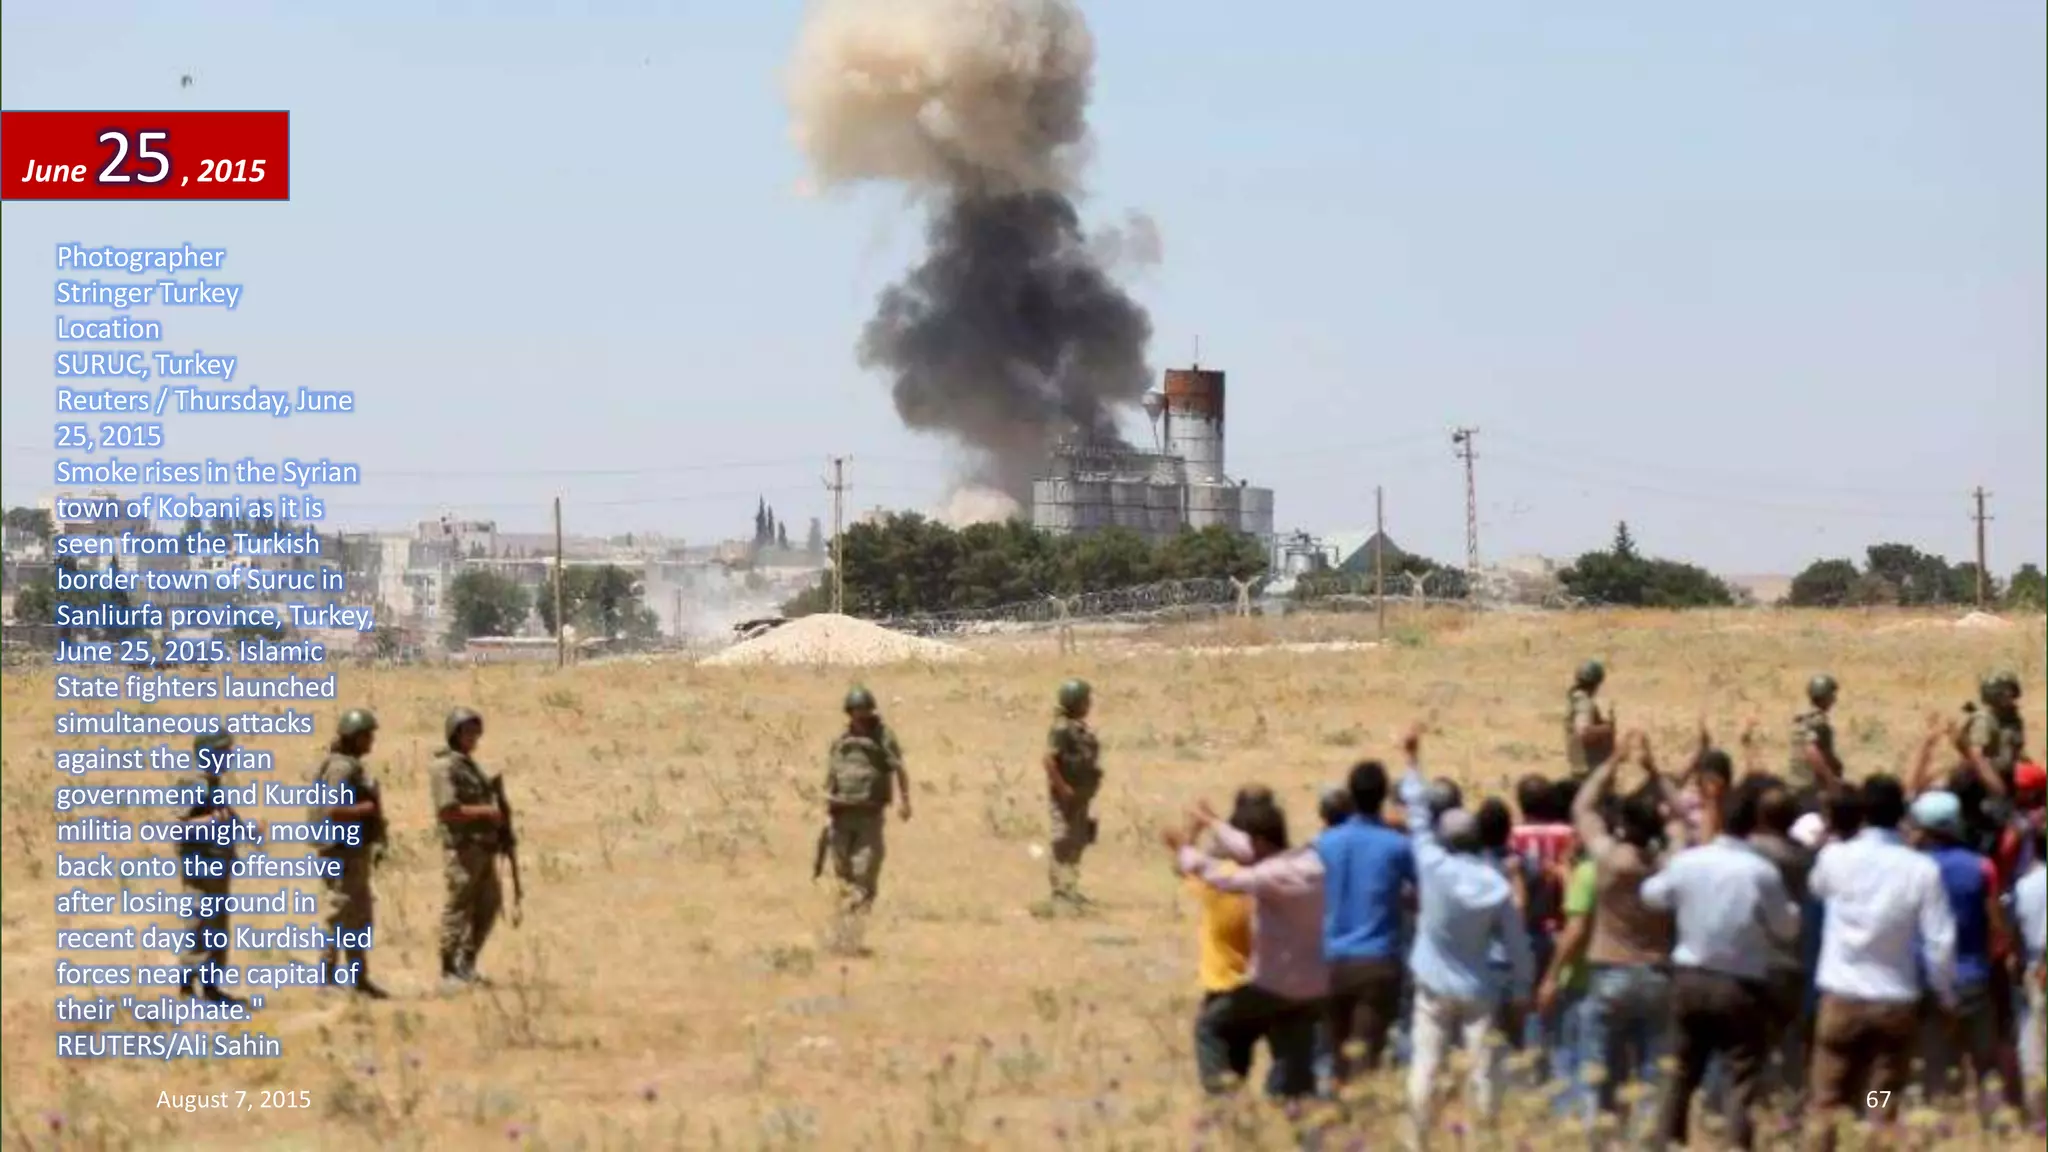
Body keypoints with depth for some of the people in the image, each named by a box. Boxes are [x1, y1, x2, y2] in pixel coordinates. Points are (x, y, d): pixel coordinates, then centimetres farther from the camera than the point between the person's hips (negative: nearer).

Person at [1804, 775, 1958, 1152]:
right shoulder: (1922, 869, -8)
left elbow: (1816, 886, 20)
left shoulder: (1835, 858, -5)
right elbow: (1940, 941, -7)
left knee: (1827, 1103, 6)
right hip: (1897, 1001, 0)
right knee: (1885, 1110, 6)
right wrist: (1945, 995, 7)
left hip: (1842, 998, 0)